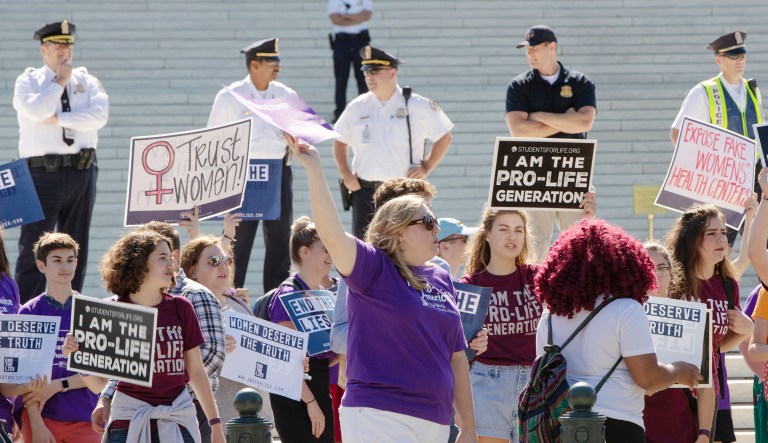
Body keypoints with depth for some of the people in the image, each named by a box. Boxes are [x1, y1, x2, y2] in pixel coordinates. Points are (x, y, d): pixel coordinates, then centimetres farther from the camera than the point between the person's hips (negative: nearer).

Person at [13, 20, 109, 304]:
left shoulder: (86, 81, 12)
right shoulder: (28, 81, 4)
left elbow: (99, 115, -6)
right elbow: (36, 110, -17)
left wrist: (59, 119, -11)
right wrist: (60, 81, -7)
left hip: (82, 172, 4)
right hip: (43, 172, -4)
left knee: (76, 246, 8)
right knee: (33, 246, -7)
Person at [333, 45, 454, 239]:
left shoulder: (417, 106, 1)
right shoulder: (357, 108, 10)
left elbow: (444, 137, 8)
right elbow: (340, 141, 21)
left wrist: (426, 168, -1)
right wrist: (345, 173, 6)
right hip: (365, 191, 3)